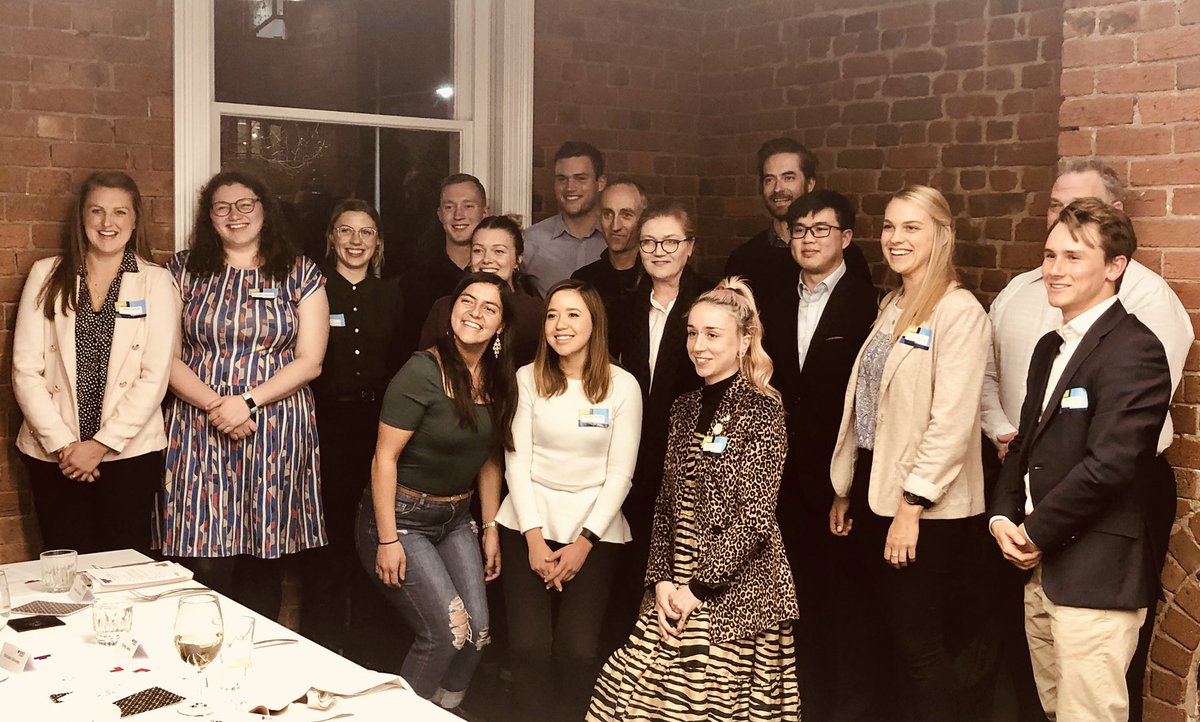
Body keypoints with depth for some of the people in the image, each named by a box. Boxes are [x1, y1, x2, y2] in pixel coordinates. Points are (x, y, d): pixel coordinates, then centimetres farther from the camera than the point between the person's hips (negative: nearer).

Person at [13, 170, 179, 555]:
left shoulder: (156, 281, 2)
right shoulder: (47, 275, 4)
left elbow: (155, 376, -5)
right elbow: (25, 369, 0)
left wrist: (101, 444, -11)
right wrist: (62, 443, -8)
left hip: (131, 453, -1)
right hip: (55, 456, 1)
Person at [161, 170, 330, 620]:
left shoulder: (300, 274, 7)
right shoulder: (186, 270, 8)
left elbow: (309, 361, 0)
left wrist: (247, 402, -12)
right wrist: (214, 404, -13)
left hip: (276, 433, 0)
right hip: (200, 430, 0)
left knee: (265, 562, 3)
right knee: (206, 565, -4)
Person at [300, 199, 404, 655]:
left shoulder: (390, 296, 10)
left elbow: (398, 365, 12)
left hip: (376, 424, 3)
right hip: (325, 421, -3)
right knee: (326, 531, 2)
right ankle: (319, 642, 17)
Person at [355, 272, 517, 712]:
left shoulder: (499, 382, 2)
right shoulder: (423, 371, -19)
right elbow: (385, 457, -18)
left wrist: (491, 529, 11)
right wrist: (387, 540, -19)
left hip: (457, 519, 6)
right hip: (402, 517, -6)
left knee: (478, 631, -2)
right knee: (446, 632, -13)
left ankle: (446, 710, 23)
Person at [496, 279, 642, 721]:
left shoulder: (622, 386, -2)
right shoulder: (528, 378, 2)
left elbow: (620, 474, -3)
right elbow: (517, 462, 0)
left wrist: (583, 544, -8)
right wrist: (534, 538, -8)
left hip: (595, 529, -1)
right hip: (528, 526, 1)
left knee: (577, 648, -10)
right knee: (529, 646, -9)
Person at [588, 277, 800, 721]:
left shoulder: (762, 409, -8)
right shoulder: (685, 408, 11)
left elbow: (754, 515, -13)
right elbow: (666, 505, 11)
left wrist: (697, 588, -13)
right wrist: (662, 580, -1)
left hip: (735, 589, -6)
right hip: (676, 586, 6)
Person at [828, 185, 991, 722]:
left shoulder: (958, 312, -13)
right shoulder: (892, 308, 13)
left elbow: (952, 422, -19)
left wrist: (911, 506, -19)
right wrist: (847, 490, 14)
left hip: (927, 510, -8)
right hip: (874, 492, 8)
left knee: (921, 647, -2)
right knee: (899, 640, 15)